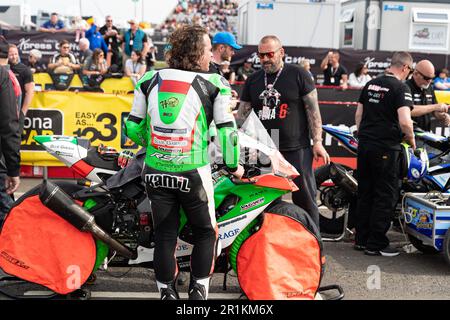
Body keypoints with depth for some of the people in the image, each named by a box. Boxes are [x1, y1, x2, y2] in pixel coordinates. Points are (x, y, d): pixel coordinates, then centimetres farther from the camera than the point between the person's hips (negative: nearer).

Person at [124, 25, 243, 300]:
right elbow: (226, 129, -2)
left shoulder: (149, 79, 7)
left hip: (155, 172, 3)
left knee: (164, 235, 14)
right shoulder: (215, 84, -2)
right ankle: (199, 290, 17)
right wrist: (234, 166, 11)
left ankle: (167, 292, 22)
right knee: (205, 232, 16)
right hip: (192, 174, -3)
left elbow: (133, 126, 9)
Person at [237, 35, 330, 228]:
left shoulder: (298, 75, 0)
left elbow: (313, 109, -1)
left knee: (305, 199, 1)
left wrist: (317, 142, -7)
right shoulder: (253, 80, 13)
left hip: (296, 149, -4)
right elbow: (242, 114, 13)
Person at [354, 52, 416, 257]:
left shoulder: (371, 84, 11)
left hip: (364, 145, 7)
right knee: (386, 196, 2)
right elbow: (405, 122, -21)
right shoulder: (401, 88, -11)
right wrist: (411, 141, -5)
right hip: (386, 148, -7)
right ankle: (376, 244, 5)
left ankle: (361, 239, 21)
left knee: (365, 193, 14)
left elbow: (358, 114, 15)